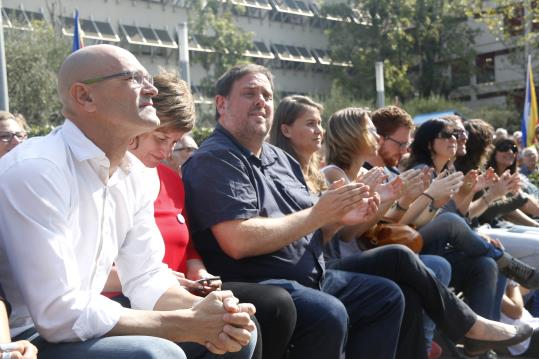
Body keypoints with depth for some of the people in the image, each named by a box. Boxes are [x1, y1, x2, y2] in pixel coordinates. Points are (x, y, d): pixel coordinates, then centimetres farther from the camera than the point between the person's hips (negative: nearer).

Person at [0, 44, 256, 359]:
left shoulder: (134, 172, 2)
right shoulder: (35, 170, -24)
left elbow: (146, 274, 5)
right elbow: (61, 315, -27)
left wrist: (199, 311, -16)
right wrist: (189, 324, -22)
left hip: (82, 327, 8)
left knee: (236, 331, 1)